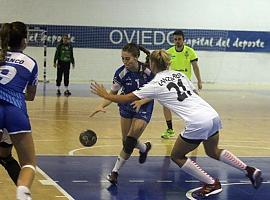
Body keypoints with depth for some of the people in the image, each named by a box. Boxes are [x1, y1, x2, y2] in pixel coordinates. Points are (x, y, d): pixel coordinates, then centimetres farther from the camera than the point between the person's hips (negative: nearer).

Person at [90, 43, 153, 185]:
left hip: (143, 108, -3)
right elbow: (113, 93, -11)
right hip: (126, 106, 4)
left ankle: (115, 171, 1)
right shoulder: (121, 73, -19)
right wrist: (102, 105, -29)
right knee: (126, 140, 9)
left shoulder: (148, 71, -25)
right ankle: (144, 148, 42)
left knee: (129, 142, -12)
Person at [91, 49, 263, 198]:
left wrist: (105, 95, 18)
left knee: (177, 156, 14)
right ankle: (250, 171, 23)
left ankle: (212, 184, 13)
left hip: (197, 124, -7)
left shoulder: (155, 85, -1)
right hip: (213, 116, 7)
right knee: (213, 151, 30)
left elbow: (125, 99, 2)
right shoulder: (179, 74, 15)